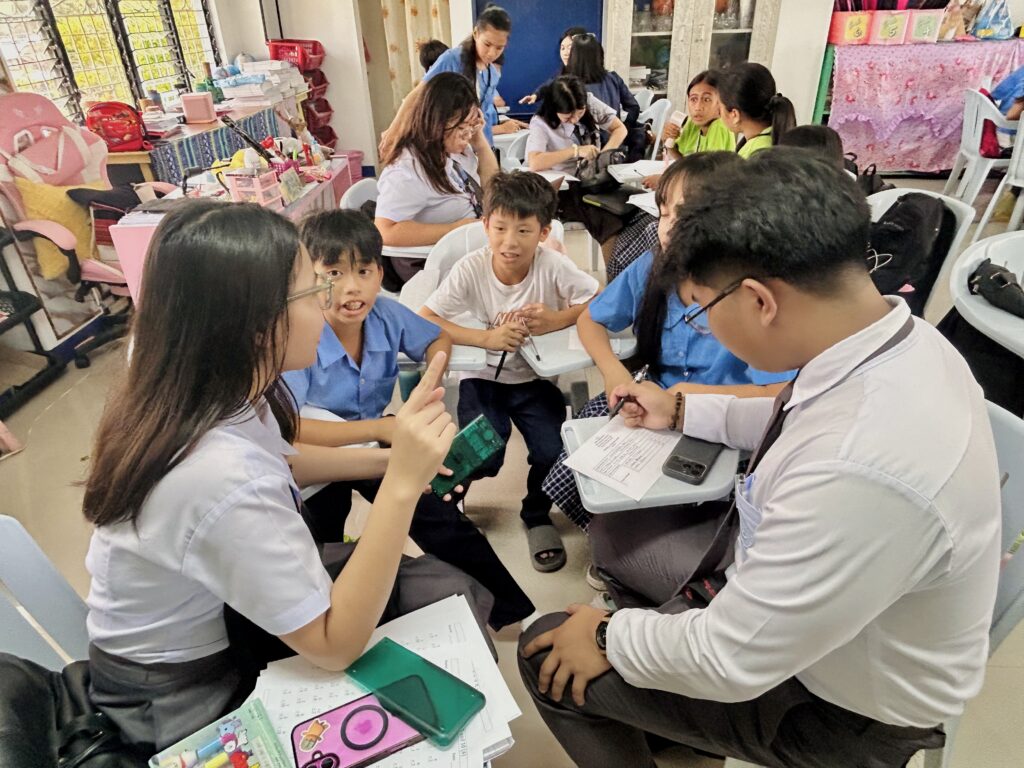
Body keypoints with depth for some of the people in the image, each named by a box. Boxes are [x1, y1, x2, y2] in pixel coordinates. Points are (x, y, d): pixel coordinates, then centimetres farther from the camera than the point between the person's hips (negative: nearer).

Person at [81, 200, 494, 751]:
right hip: (185, 699, -7)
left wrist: (393, 460, -4)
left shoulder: (202, 392, -14)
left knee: (451, 591, 5)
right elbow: (334, 646, -29)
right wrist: (401, 484, -39)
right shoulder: (225, 479, -41)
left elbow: (277, 465, 8)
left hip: (210, 610, 7)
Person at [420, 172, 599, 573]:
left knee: (553, 452, -19)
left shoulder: (553, 266, -14)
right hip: (483, 378, -1)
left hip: (535, 378, 1)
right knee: (482, 460, -21)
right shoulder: (470, 269, -15)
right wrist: (486, 338, -28)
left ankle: (537, 514, 17)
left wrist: (557, 319, -23)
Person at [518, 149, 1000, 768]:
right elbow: (804, 420, 8)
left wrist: (608, 638, -12)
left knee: (550, 655, -3)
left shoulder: (860, 474, -43)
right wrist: (682, 413, 14)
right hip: (806, 612, 8)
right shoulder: (893, 335, -15)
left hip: (844, 713, -7)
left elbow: (729, 661, -30)